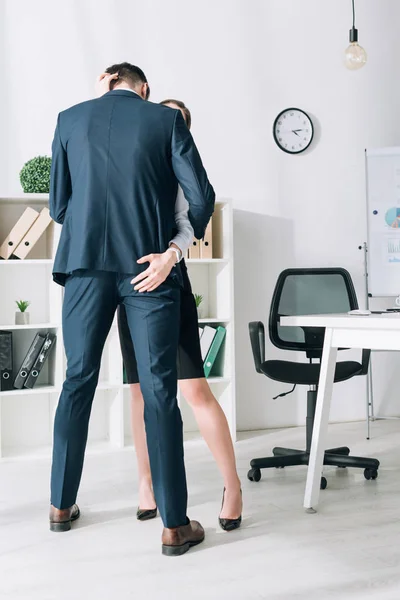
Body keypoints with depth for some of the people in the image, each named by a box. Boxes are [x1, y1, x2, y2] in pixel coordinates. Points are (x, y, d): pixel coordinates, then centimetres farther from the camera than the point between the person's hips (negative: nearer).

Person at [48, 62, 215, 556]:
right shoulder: (166, 119, 4)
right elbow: (201, 195, -3)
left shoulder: (70, 119, 10)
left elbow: (58, 205, 10)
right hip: (148, 265, -2)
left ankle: (61, 505, 22)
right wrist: (177, 248, 9)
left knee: (78, 380, 13)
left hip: (86, 264, 2)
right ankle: (174, 526, 3)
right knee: (159, 390, -1)